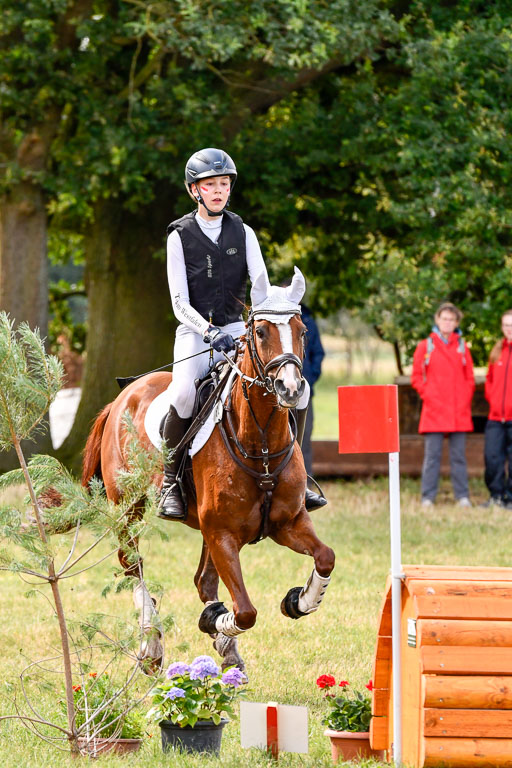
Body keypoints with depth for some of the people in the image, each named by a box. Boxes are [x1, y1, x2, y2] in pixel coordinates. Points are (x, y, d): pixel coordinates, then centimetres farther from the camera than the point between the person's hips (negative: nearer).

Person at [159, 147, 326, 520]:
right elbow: (180, 303, -7)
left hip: (237, 330, 4)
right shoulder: (180, 236, -1)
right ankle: (171, 483, -19)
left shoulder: (243, 233, 8)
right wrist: (210, 333, -24)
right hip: (195, 332, -4)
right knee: (184, 393, -34)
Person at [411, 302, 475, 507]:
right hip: (434, 410, -2)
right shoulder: (425, 346, 6)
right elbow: (416, 377, 7)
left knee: (459, 455, 3)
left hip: (459, 411, 2)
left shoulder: (462, 347, 11)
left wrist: (466, 399, 2)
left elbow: (469, 378, 14)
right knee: (432, 455, -3)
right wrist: (427, 395, -4)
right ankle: (428, 497, 0)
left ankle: (462, 497, 6)